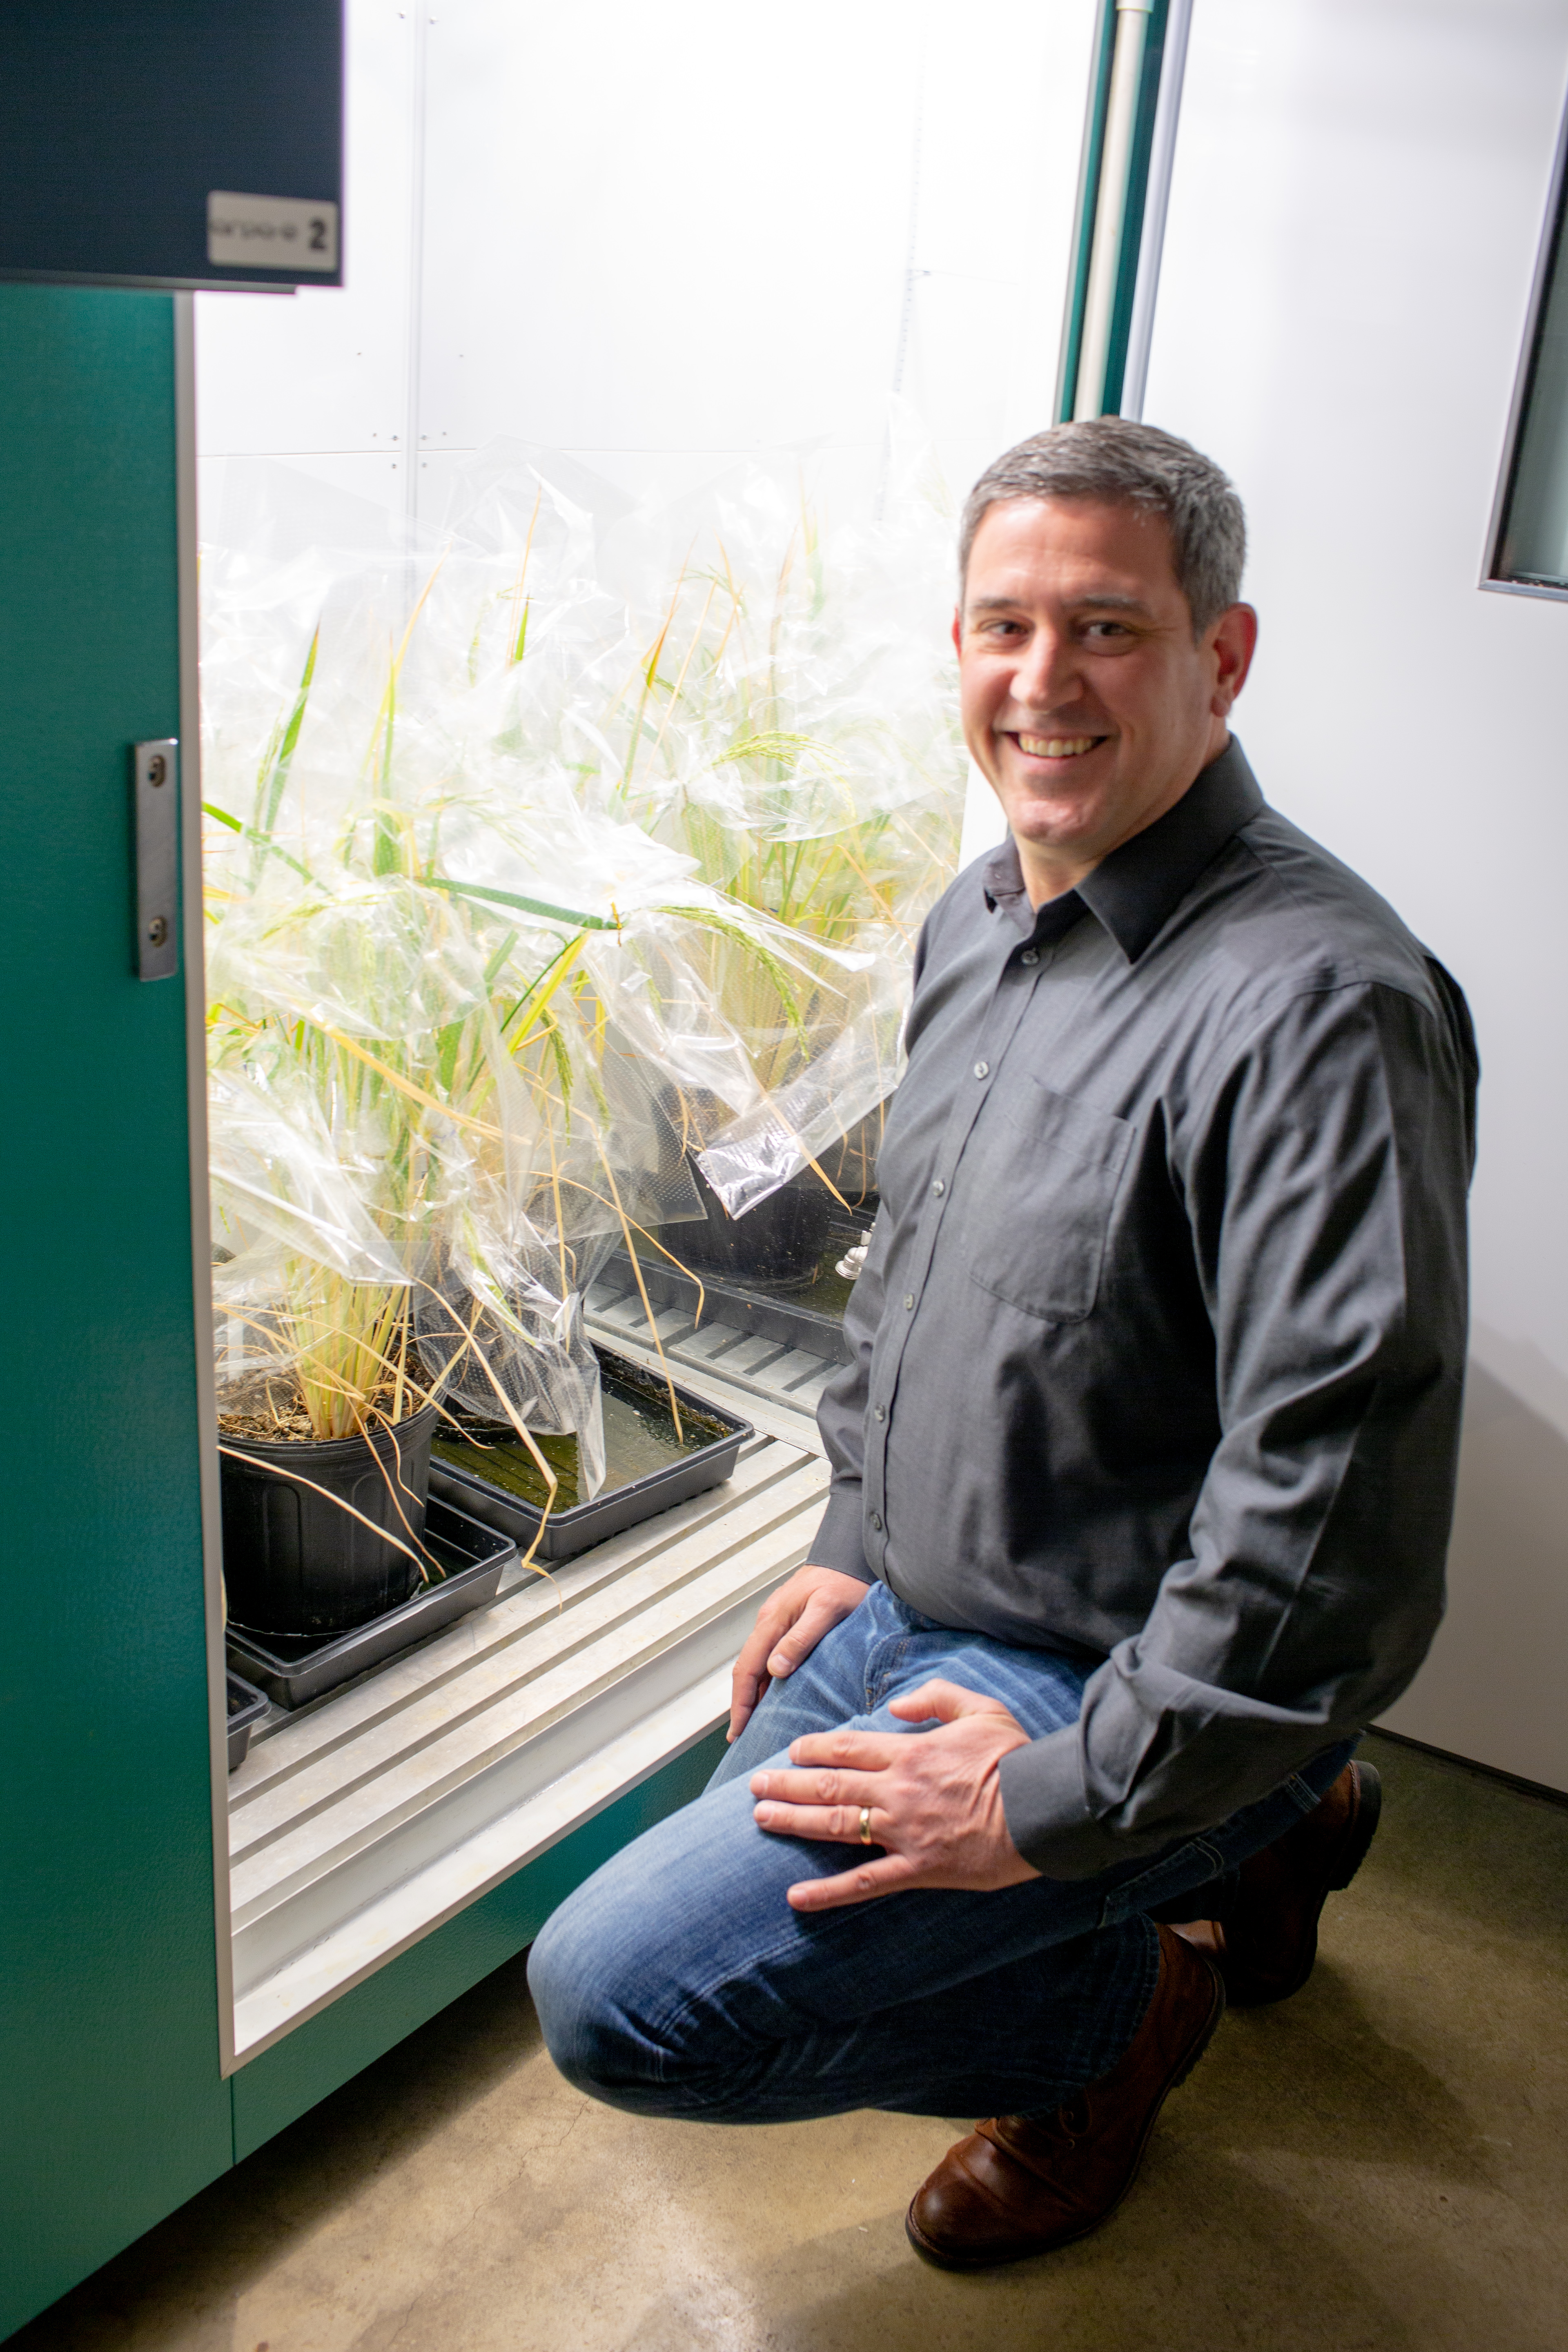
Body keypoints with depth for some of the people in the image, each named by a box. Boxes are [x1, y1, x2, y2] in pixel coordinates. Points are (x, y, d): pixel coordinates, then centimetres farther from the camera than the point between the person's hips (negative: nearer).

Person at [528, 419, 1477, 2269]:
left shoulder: (1320, 1005, -26)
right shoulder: (976, 920, 3)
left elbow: (1336, 1520, -28)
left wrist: (1062, 1797, -21)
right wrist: (853, 1542, 15)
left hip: (1106, 1685, -9)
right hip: (913, 1606, 9)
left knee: (622, 1993, -13)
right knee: (731, 1863, 25)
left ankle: (1121, 1994, 9)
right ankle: (1248, 1846, 25)